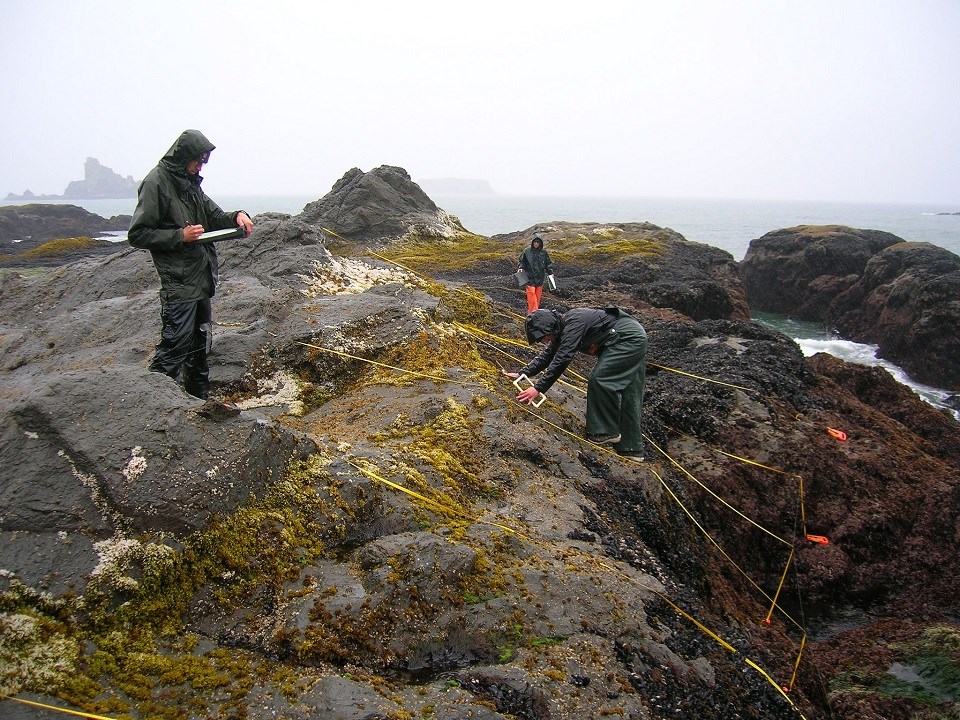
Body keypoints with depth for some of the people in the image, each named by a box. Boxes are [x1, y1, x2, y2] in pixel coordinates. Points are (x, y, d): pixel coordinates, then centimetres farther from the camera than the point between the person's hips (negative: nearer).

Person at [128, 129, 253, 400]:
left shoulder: (190, 183, 15)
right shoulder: (156, 182, -11)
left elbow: (214, 217, 22)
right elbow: (137, 234, -13)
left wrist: (236, 216, 1)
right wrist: (180, 236, -20)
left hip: (202, 279, 9)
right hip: (178, 282, -9)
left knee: (200, 341, 17)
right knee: (175, 345, -11)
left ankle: (199, 398, 28)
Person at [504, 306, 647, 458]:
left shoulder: (573, 323, -23)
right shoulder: (561, 329, 8)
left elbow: (561, 360, -28)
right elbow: (546, 355, 17)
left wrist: (538, 388, -27)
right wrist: (521, 373, 10)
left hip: (628, 338, -10)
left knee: (599, 379, -14)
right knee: (627, 394, 9)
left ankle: (607, 431, -4)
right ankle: (632, 448, 13)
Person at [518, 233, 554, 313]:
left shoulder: (544, 253, 5)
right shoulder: (527, 251, 0)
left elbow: (548, 263, 13)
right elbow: (522, 261, 11)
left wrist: (550, 272, 4)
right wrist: (521, 268, -6)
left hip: (540, 278, 3)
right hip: (530, 278, -3)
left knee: (537, 298, 8)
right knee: (532, 297, -12)